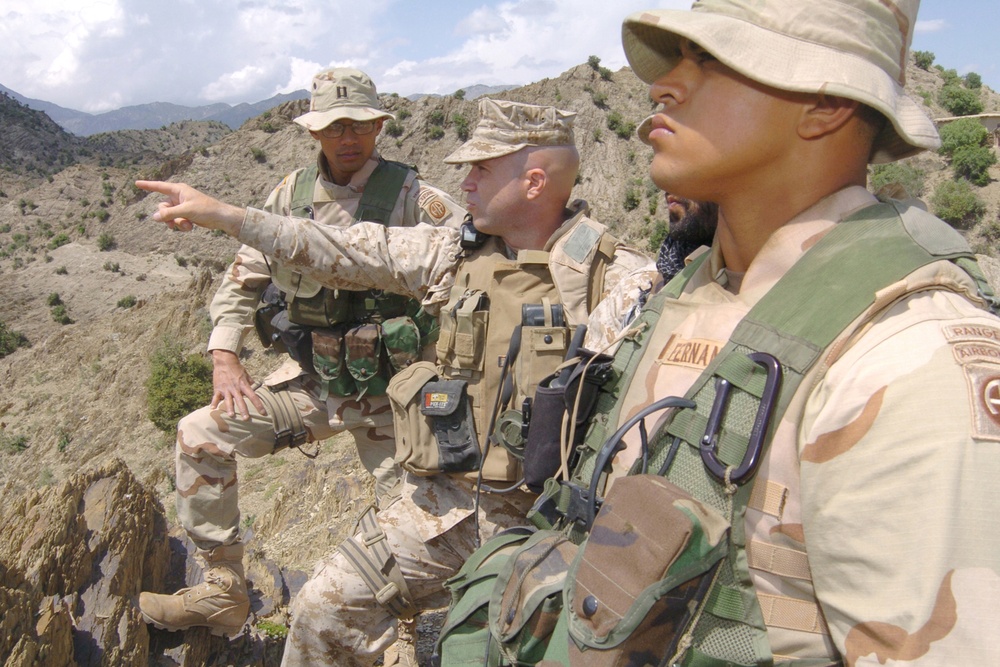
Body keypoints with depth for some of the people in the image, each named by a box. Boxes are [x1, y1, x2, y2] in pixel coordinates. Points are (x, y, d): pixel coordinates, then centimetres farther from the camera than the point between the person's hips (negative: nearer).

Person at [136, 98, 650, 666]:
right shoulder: (454, 254, 2)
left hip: (546, 520, -3)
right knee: (326, 609, 3)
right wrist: (220, 214, 6)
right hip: (445, 503, 4)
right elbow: (339, 251, 6)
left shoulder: (611, 274, -12)